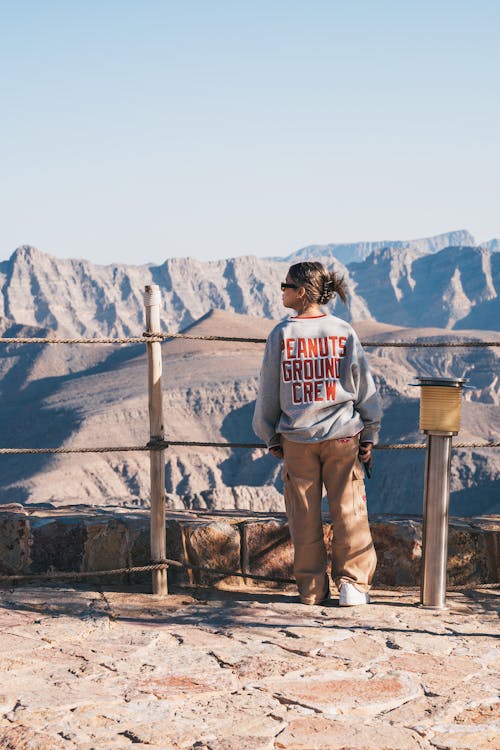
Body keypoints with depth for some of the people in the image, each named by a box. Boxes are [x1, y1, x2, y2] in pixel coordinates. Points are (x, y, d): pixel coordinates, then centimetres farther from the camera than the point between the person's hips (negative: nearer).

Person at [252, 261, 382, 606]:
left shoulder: (281, 334, -6)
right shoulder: (344, 332, -4)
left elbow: (269, 392, 0)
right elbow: (365, 387, 0)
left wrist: (271, 437, 12)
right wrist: (369, 436, 9)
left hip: (296, 438, 0)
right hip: (342, 435, 0)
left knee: (305, 515, 9)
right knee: (349, 510, 7)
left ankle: (312, 588, 15)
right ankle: (352, 584, 7)